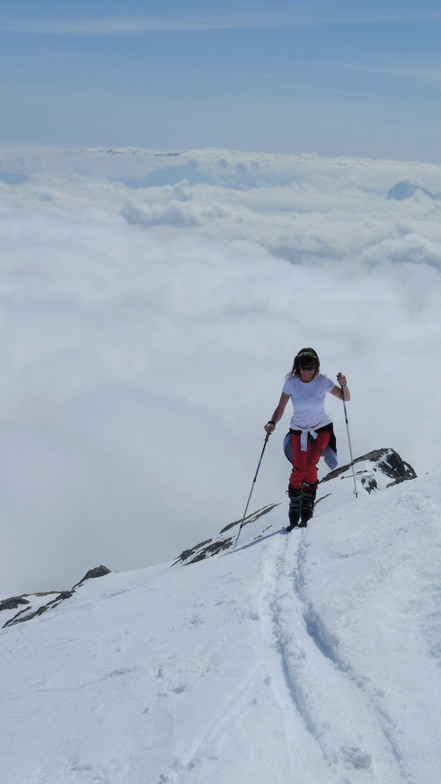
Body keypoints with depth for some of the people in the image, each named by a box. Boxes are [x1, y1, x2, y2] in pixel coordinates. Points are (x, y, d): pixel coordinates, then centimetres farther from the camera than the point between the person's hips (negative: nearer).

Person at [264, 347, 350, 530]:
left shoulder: (322, 381, -18)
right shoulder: (291, 382, -16)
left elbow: (346, 398, -11)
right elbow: (281, 408, -14)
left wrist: (343, 385, -32)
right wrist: (272, 423, -32)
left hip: (322, 429, -1)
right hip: (298, 430, 1)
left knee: (309, 465, -20)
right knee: (298, 469, -4)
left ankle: (307, 508, -7)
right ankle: (294, 513, 11)